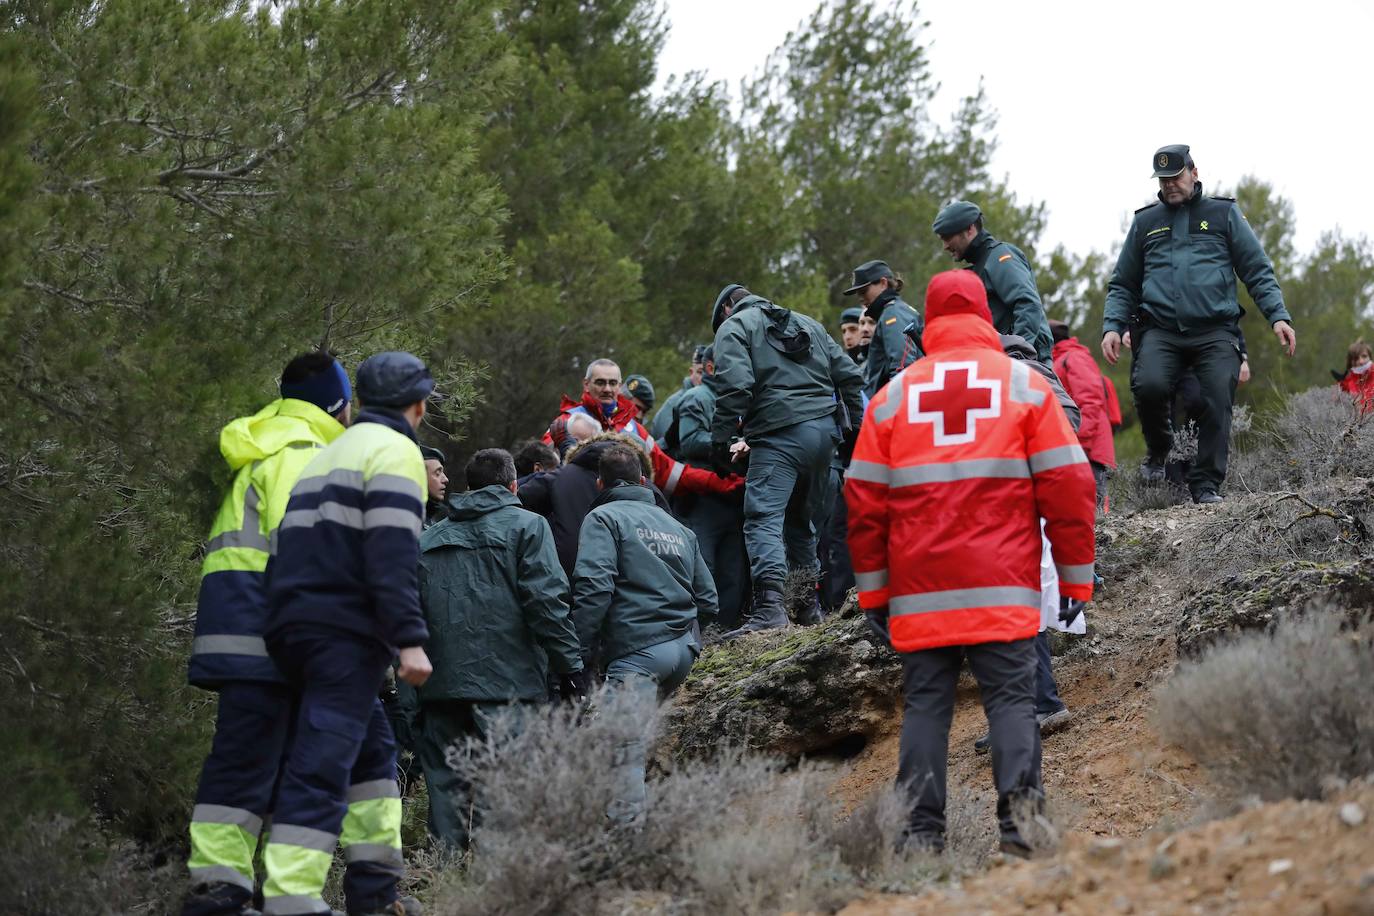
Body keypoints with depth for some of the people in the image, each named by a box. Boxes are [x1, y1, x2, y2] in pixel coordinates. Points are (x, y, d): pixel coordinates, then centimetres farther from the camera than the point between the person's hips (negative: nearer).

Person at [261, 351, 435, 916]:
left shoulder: (330, 454, 25)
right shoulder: (394, 452, -3)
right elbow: (393, 556, -15)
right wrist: (410, 638, -18)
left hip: (293, 626, 9)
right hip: (346, 630, -9)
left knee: (371, 749, 19)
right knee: (322, 764, -14)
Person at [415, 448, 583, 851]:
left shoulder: (429, 538, 18)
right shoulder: (527, 526, 4)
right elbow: (545, 601, -7)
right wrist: (570, 667, -4)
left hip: (441, 683, 5)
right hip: (507, 682, -4)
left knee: (445, 786, 7)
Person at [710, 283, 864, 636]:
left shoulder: (733, 328, 7)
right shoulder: (807, 324, 27)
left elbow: (735, 385, -11)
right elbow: (849, 376, 21)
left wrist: (721, 441, -9)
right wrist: (855, 430, 23)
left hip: (779, 433, -7)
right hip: (825, 429, 7)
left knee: (763, 519, -14)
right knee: (802, 521, 20)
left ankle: (769, 604, -31)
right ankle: (809, 605, 21)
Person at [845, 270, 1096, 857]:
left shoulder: (893, 396, 12)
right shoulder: (1024, 384, 8)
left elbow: (864, 499, 9)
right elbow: (1068, 485, 3)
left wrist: (872, 591, 14)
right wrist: (1076, 582, 7)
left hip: (919, 593, 2)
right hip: (1004, 590, -2)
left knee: (925, 705, 6)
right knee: (1011, 699, -3)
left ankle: (922, 830, 0)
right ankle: (1020, 825, -16)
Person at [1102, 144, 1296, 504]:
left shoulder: (1223, 214, 15)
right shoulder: (1145, 221, 21)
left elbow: (1257, 271, 12)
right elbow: (1122, 285, 24)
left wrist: (1278, 315, -2)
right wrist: (1112, 326, 8)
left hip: (1214, 331, -1)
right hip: (1159, 331, 1)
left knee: (1218, 401, -18)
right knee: (1149, 386, -26)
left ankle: (1206, 485, -9)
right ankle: (1158, 449, 1)